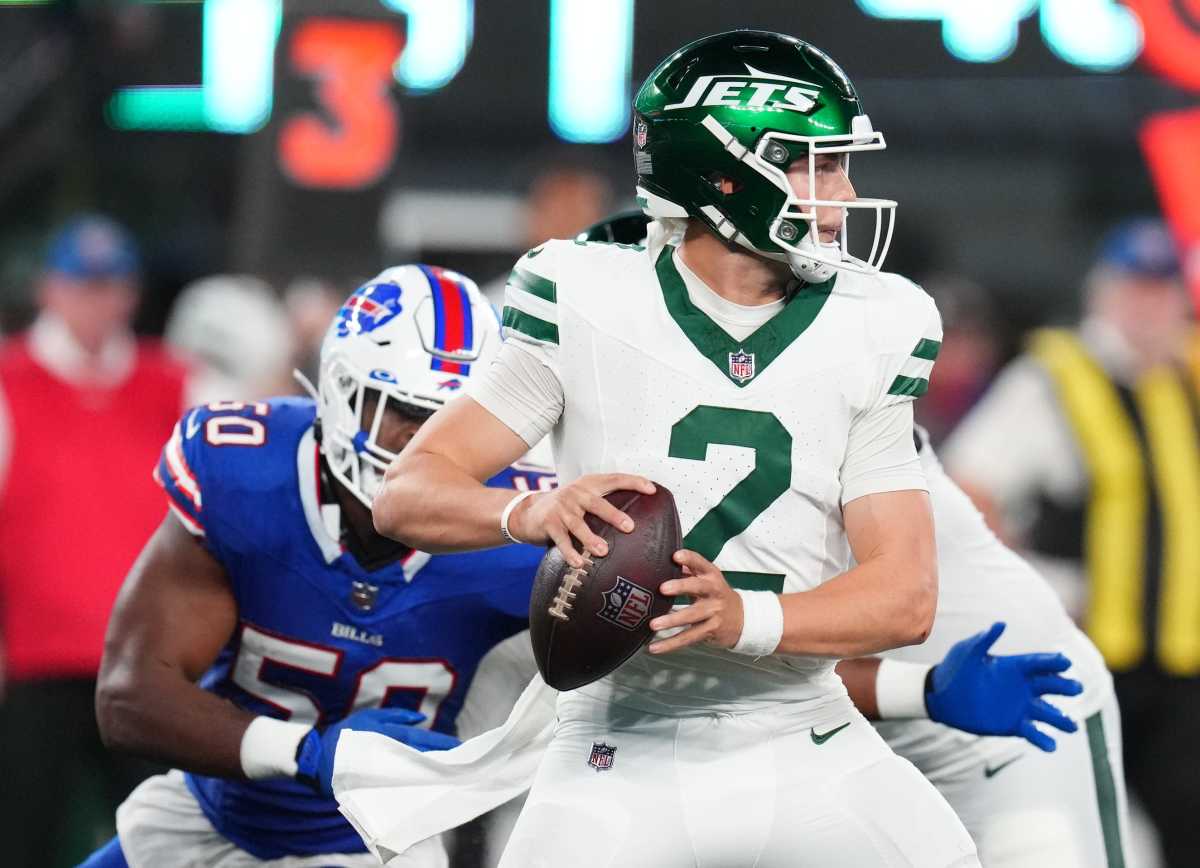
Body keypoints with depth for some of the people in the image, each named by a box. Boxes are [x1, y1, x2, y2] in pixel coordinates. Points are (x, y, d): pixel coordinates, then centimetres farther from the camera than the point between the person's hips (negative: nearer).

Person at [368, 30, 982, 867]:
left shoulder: (862, 335, 0)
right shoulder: (588, 310, -7)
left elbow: (905, 593, -6)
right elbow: (407, 495, -8)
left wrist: (744, 618, -26)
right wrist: (534, 511, -30)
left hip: (807, 752, 3)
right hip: (624, 758, -2)